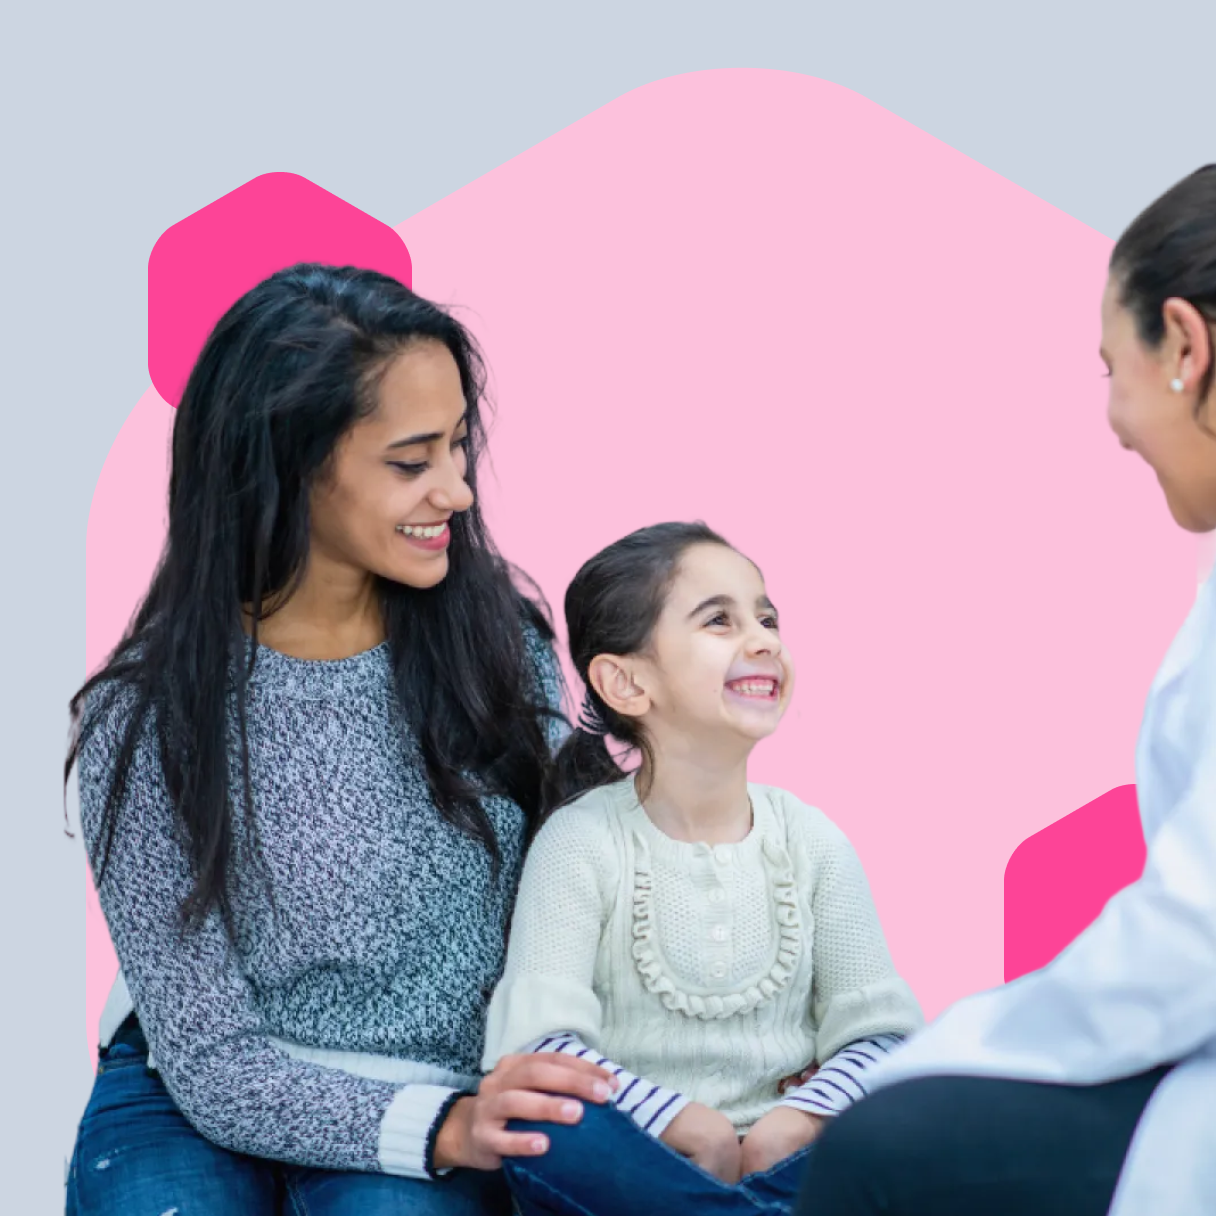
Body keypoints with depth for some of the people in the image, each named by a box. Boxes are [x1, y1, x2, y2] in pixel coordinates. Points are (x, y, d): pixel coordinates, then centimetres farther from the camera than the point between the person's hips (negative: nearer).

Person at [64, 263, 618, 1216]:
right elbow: (212, 1061, -13)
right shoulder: (149, 716, -13)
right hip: (197, 1104, 0)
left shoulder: (498, 639, -4)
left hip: (452, 1104, 1)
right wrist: (439, 1128, -28)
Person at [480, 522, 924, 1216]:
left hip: (784, 1156, 2)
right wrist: (687, 1125, -21)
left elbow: (879, 1033, 2)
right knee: (547, 1130, -35)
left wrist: (800, 1119, -17)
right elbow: (539, 1039, -14)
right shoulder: (583, 843, -4)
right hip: (643, 1150, -2)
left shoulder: (811, 840, 5)